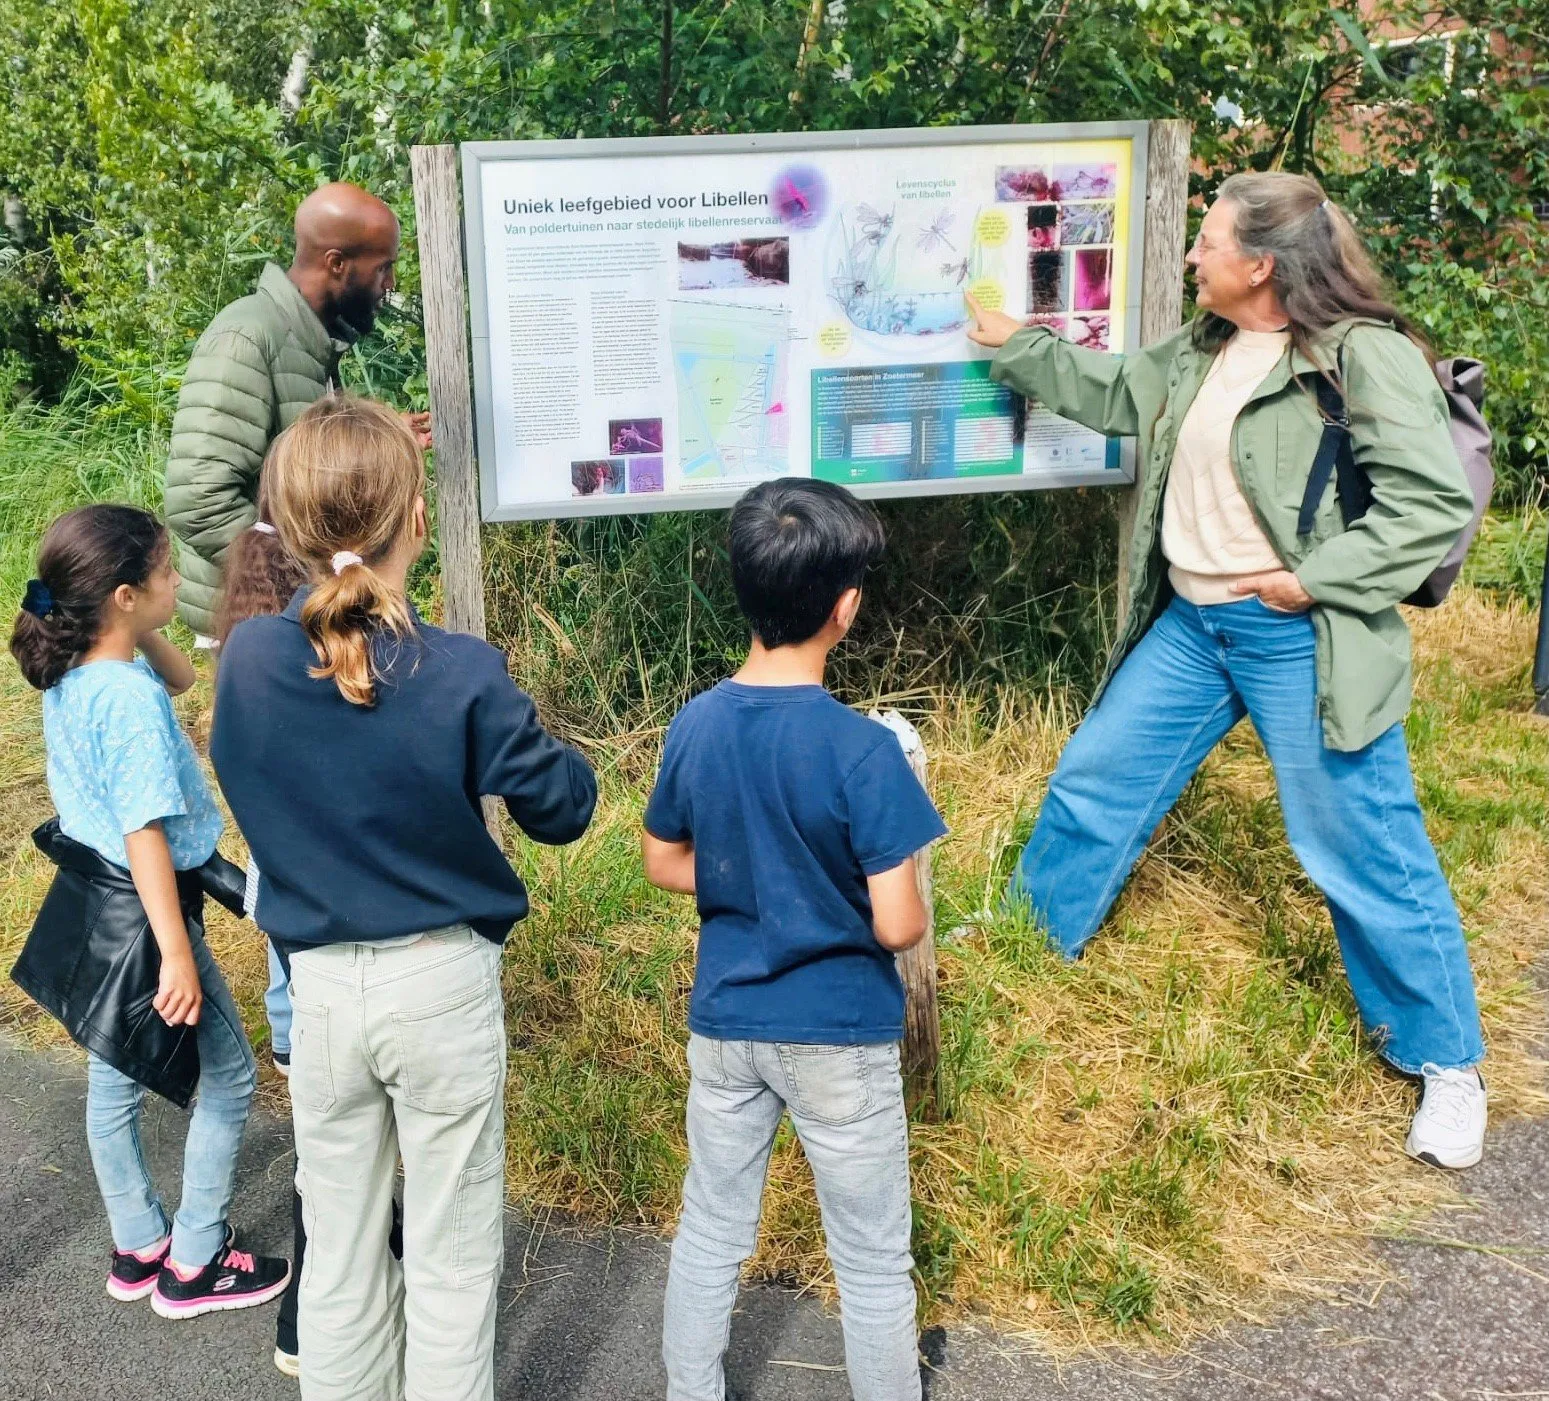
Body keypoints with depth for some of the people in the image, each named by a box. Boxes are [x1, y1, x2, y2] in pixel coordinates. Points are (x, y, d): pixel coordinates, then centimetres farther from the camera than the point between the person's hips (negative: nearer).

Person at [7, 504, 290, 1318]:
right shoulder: (131, 700, -27)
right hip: (141, 912, -9)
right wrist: (177, 955, -24)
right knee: (228, 1079, 7)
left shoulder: (70, 675, -1)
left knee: (115, 1082, 20)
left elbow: (180, 678, 17)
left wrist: (144, 634, -2)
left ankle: (138, 1248, 37)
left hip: (92, 903, 9)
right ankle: (194, 1266, 18)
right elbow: (145, 837, -28)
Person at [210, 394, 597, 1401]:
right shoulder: (463, 677, -19)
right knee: (451, 1261, 11)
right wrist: (547, 747, 13)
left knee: (339, 1257, 18)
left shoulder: (246, 661, -9)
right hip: (441, 984, -3)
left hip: (321, 988, 3)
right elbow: (562, 809, -7)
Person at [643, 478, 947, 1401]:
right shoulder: (860, 748, -22)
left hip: (725, 1024, 5)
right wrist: (917, 917, 1)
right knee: (873, 1263, 13)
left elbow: (665, 864, 7)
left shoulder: (696, 725, -6)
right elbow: (898, 925, -20)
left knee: (711, 1236, 20)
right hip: (839, 1035, -5)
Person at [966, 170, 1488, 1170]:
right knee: (1095, 781, 15)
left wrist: (1311, 577, -20)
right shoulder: (1204, 352, 8)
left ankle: (1447, 1063, 19)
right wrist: (1014, 345, 28)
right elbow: (1116, 392, 25)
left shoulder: (1365, 357, -17)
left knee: (1363, 851, 1)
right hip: (1192, 625, 8)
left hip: (1298, 639, -8)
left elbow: (1436, 500, -20)